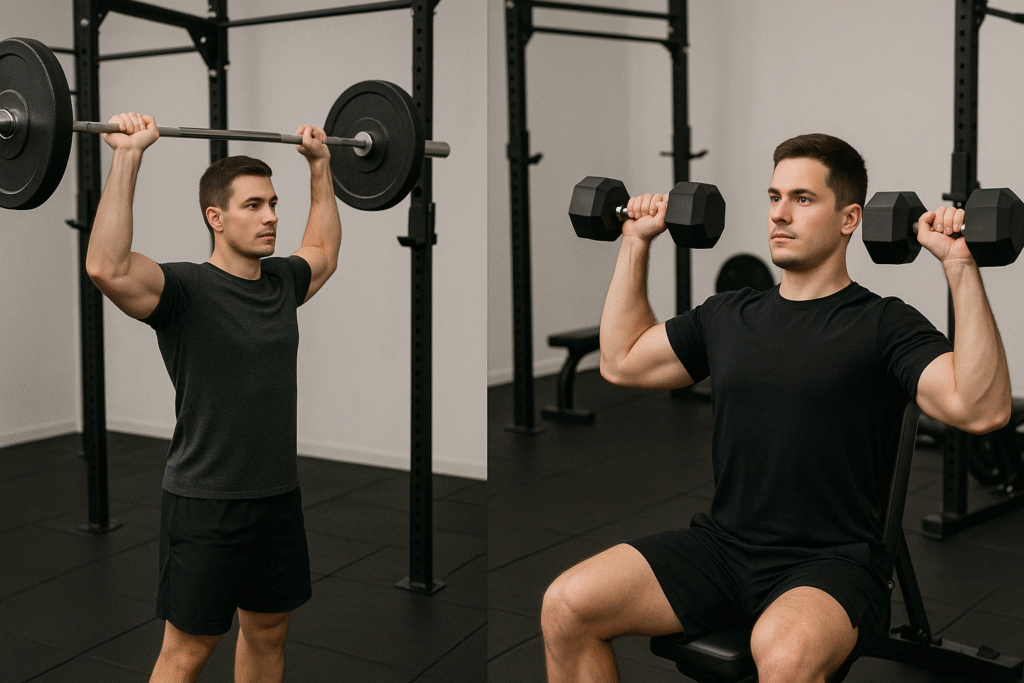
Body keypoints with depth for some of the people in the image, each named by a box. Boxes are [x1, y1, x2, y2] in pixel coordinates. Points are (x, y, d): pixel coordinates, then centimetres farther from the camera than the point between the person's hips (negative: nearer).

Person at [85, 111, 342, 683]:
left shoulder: (283, 282, 6)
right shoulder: (187, 289, -15)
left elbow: (325, 252, 29)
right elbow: (107, 268, -34)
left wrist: (321, 165, 26)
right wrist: (128, 155, -34)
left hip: (279, 496, 7)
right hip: (207, 503, -7)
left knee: (269, 630, 19)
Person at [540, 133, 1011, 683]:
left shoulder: (881, 325, -3)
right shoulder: (729, 315, 14)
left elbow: (981, 409, -18)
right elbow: (621, 362, 22)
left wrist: (960, 265, -23)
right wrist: (636, 243, 21)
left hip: (829, 565, -5)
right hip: (719, 547, 5)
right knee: (566, 606, -15)